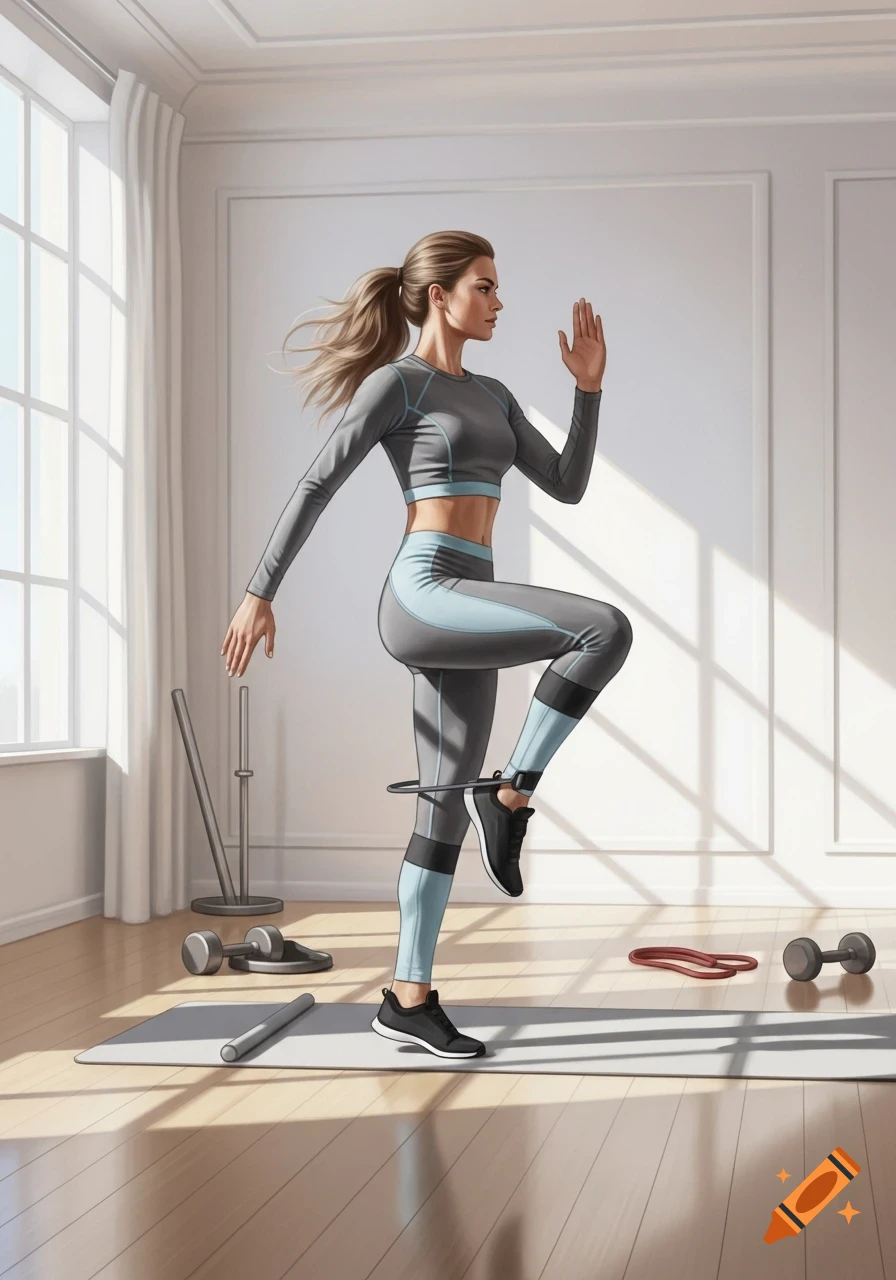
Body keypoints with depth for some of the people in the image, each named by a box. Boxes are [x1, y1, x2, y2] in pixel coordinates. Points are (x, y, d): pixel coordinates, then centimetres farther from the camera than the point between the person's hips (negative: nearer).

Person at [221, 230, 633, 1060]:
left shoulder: (490, 396, 23)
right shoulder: (396, 382, 0)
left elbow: (567, 485, 19)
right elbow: (317, 484, -3)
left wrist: (589, 387, 11)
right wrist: (259, 592, -6)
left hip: (461, 610, 8)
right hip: (423, 593, -8)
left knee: (444, 811, 6)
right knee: (605, 629, -24)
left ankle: (408, 999, 12)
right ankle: (510, 796, -12)